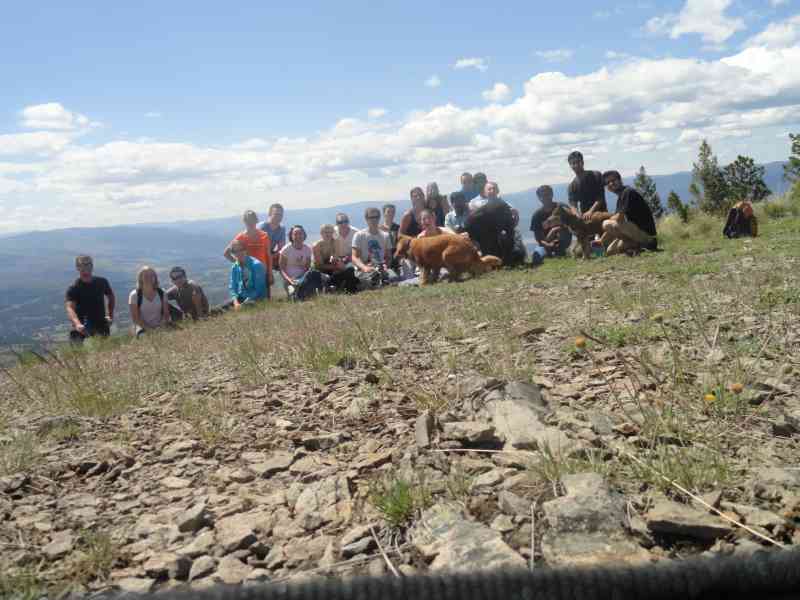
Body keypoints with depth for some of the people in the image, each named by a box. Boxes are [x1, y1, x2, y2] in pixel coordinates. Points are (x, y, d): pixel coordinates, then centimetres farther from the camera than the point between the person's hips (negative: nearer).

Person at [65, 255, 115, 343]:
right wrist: (77, 324, -45)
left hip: (102, 326, 4)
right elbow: (69, 308, -27)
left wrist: (110, 315, 10)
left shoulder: (102, 282, 2)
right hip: (83, 329, -4)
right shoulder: (73, 289, -12)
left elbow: (111, 297, 21)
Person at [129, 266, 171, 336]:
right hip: (143, 329, -2)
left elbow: (166, 313, 5)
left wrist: (162, 327, -13)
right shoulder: (135, 295, -1)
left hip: (159, 328, 2)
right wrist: (149, 329, -17)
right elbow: (135, 318, -6)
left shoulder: (161, 293, 8)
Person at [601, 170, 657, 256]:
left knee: (606, 224, -20)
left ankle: (636, 245, -11)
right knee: (609, 251, 10)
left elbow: (619, 218, -21)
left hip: (645, 232, -10)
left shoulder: (628, 192, -14)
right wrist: (601, 240, 12)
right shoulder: (620, 197, 15)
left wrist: (609, 219, 1)